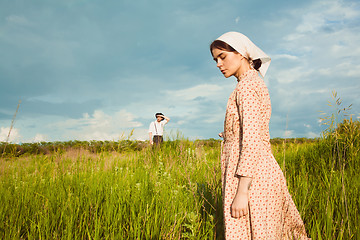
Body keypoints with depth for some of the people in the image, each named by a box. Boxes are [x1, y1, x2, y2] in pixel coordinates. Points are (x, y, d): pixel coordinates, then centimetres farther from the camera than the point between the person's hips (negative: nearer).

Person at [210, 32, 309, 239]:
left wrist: (242, 192, -22)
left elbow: (251, 139, -21)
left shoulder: (247, 85, -12)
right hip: (264, 172, 10)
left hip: (251, 177, -10)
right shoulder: (256, 82, 17)